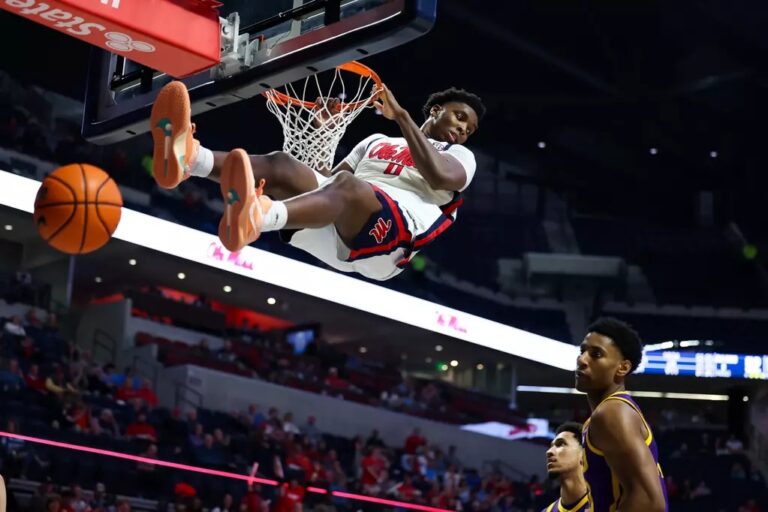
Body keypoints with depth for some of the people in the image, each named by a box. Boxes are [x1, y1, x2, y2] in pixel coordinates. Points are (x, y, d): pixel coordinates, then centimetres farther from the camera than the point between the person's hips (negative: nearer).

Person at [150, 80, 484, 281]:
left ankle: (261, 217, -71)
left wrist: (401, 117, -6)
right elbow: (326, 177, 28)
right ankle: (190, 157, -51)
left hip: (394, 235, -5)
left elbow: (441, 177, -5)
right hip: (335, 232, 6)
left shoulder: (460, 156, 23)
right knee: (281, 165, -20)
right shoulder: (377, 141, 38)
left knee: (346, 185, -38)